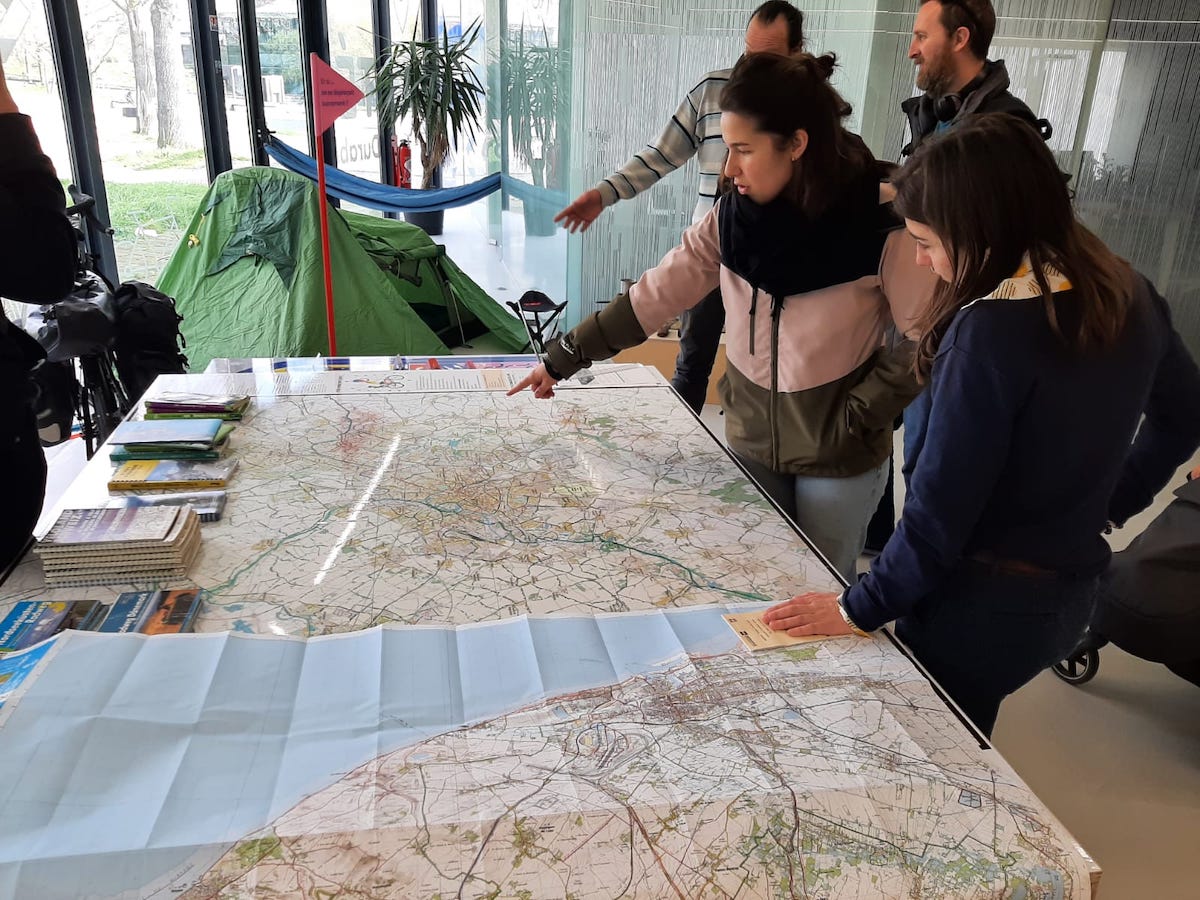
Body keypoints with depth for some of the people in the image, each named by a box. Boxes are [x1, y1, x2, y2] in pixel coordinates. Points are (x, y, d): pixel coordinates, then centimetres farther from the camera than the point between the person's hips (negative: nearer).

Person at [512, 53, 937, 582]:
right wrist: (564, 359, -6)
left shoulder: (878, 226, -20)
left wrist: (859, 414, -15)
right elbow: (656, 295, -5)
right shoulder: (732, 216, -7)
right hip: (751, 441, 4)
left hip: (840, 460, -3)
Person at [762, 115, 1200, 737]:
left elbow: (942, 509, -23)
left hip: (983, 608, -8)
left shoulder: (993, 330, -26)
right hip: (1071, 591, 8)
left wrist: (859, 609, -11)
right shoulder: (1127, 294, -1)